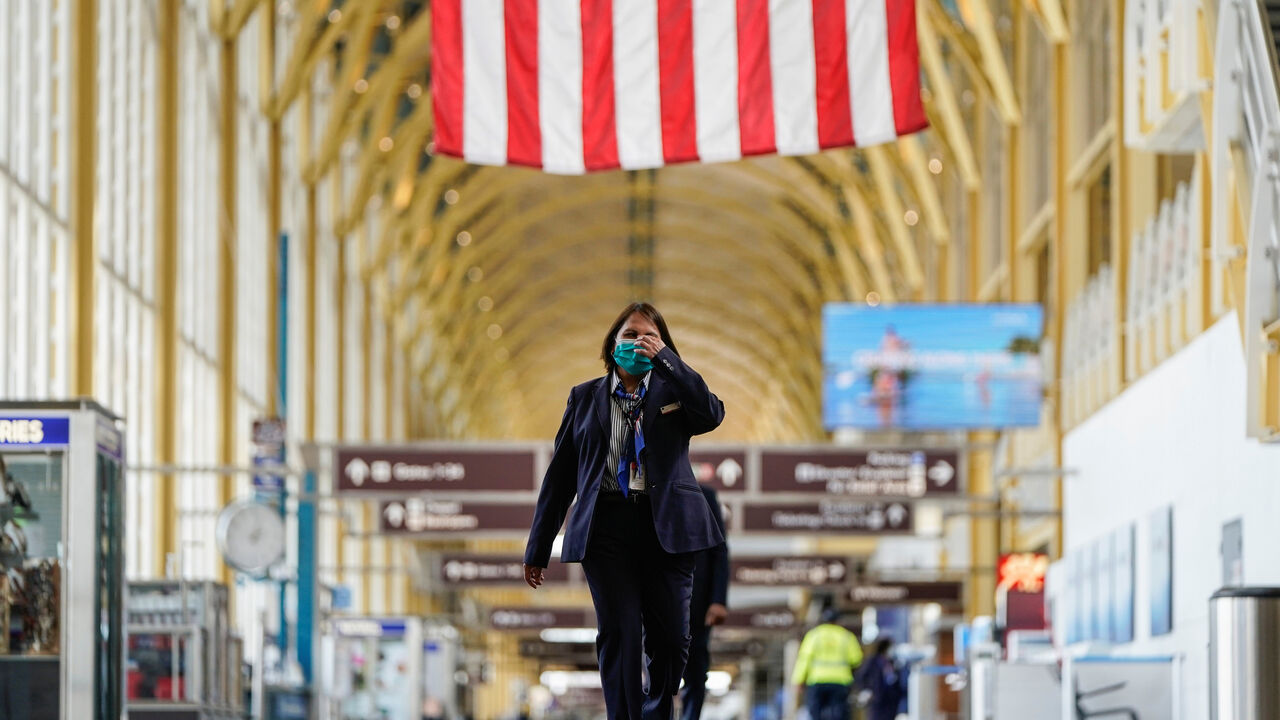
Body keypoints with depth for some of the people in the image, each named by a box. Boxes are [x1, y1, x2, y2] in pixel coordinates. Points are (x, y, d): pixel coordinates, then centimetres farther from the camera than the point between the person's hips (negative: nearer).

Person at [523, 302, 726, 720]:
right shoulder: (586, 397, 14)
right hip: (606, 525, 0)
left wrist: (663, 358, -10)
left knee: (671, 636, -2)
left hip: (667, 526, 0)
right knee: (619, 634, -9)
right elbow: (560, 473, 14)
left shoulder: (672, 389, 12)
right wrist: (539, 548, 12)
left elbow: (711, 414, -11)